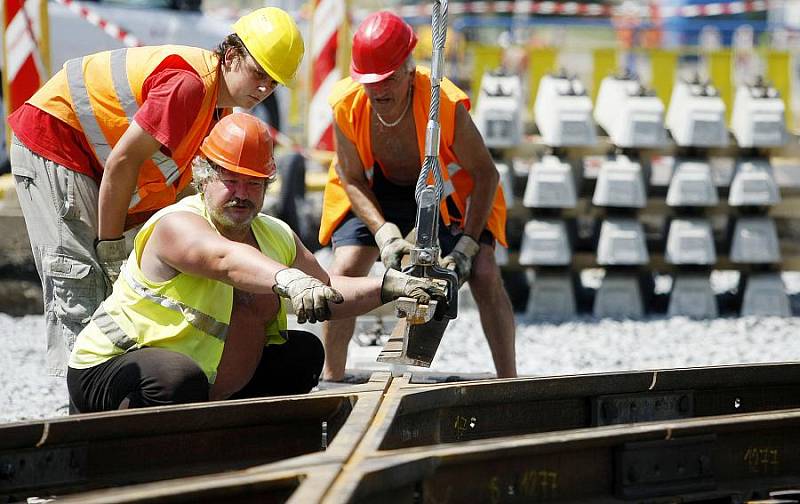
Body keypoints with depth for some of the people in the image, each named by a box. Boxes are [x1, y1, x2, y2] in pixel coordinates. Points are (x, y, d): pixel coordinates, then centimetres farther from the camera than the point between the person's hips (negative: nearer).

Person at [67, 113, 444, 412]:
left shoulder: (277, 237, 4)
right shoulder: (177, 226, -22)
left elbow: (329, 294, 11)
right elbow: (227, 259, -43)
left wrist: (387, 287, -7)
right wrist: (289, 280, -60)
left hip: (214, 387, 8)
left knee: (304, 353, 7)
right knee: (180, 378, -40)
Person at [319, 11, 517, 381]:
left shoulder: (445, 105, -37)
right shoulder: (347, 106, -29)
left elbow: (485, 175, -24)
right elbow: (351, 180, -14)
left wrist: (467, 245, -30)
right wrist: (384, 234, -28)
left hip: (446, 190, -2)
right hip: (378, 191, 2)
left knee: (484, 275, -16)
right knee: (343, 273, -12)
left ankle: (508, 380, -6)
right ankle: (331, 379, 4)